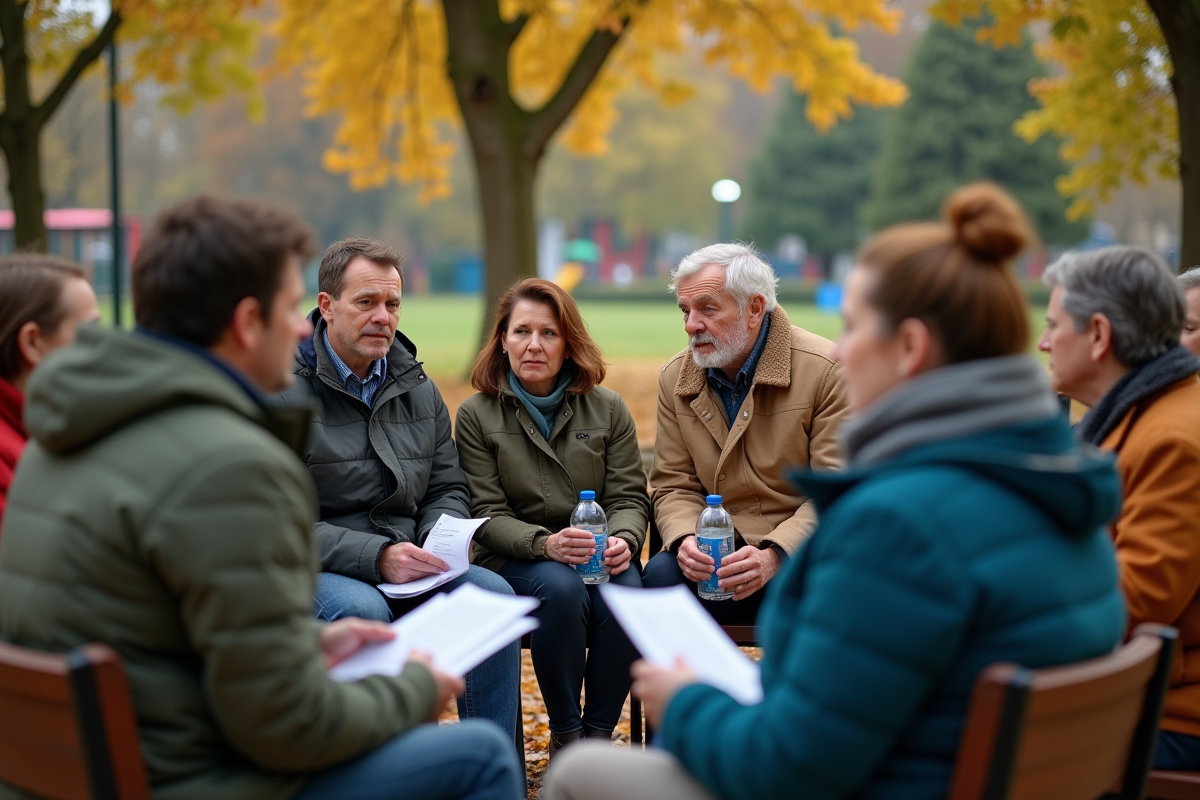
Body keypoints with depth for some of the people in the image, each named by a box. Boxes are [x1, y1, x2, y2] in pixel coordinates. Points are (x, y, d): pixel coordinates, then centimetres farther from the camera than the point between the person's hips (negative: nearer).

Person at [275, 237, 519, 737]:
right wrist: (377, 557, -22)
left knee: (493, 594, -20)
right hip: (318, 569, -5)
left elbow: (447, 488, 20)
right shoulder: (285, 389, -8)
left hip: (403, 565, 6)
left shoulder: (417, 387, 14)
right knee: (361, 610, -37)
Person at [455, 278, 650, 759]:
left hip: (597, 554, 2)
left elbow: (629, 497, 6)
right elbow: (489, 514, -4)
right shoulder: (477, 415, 2)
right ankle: (564, 734, -16)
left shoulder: (608, 410, 8)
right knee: (562, 589, -35)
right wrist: (546, 544, -23)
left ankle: (599, 731, -13)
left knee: (625, 591, -32)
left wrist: (623, 540, -19)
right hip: (513, 559, -2)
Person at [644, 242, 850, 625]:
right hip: (718, 554, 3)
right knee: (660, 576, -28)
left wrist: (774, 556, -24)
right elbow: (674, 486, 10)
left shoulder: (826, 370, -8)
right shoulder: (676, 378, 8)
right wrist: (685, 539, -14)